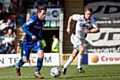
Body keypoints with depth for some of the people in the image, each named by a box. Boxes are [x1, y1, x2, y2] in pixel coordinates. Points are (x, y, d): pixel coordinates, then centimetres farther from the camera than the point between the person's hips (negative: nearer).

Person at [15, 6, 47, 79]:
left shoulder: (43, 21, 0)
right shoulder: (33, 19, -22)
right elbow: (23, 27, -27)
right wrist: (31, 35, -32)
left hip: (36, 40, 5)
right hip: (28, 41, -5)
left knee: (41, 53, -23)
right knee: (25, 59, 6)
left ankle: (37, 72, -12)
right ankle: (18, 66, 43)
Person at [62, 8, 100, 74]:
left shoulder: (91, 20, -13)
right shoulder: (79, 17, -19)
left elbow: (97, 29, -21)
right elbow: (71, 17, 0)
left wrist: (90, 31, -38)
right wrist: (68, 28, -1)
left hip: (82, 39, 5)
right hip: (75, 37, -4)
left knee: (74, 55, 9)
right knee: (82, 49, -27)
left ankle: (65, 66, 30)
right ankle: (79, 67, -16)